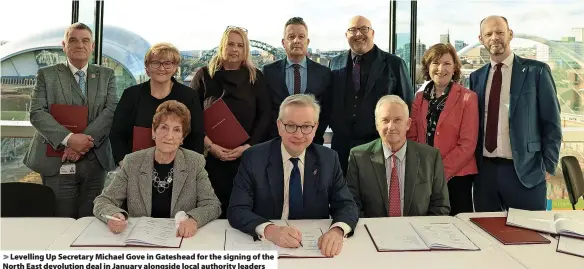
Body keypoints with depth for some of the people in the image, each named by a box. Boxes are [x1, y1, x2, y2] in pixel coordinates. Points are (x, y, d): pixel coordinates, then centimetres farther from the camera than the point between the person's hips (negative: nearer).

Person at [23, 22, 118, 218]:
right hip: (57, 163, -1)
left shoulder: (106, 75, 10)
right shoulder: (47, 75, 6)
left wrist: (87, 140, -17)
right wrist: (68, 138, -19)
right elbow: (37, 113, -4)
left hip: (95, 162, 2)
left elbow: (112, 110, -3)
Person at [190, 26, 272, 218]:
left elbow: (265, 115, 3)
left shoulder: (256, 77, 7)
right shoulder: (204, 75, 5)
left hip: (248, 156, 1)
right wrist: (209, 145, -11)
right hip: (211, 156, 0)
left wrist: (248, 146, -9)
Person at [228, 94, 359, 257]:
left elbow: (346, 205, -2)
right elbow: (236, 210, -13)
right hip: (267, 247, -2)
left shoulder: (329, 159, -1)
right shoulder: (253, 158, -8)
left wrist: (337, 230, -24)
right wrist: (270, 231, -31)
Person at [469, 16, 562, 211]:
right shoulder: (476, 77, 9)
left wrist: (548, 166, -4)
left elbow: (551, 123, -1)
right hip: (484, 170, 3)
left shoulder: (536, 71, -1)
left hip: (525, 171, -3)